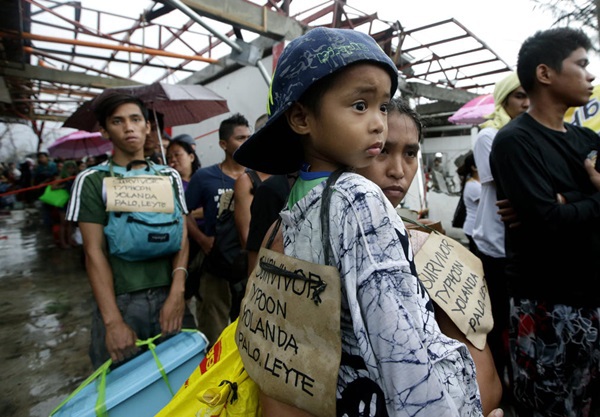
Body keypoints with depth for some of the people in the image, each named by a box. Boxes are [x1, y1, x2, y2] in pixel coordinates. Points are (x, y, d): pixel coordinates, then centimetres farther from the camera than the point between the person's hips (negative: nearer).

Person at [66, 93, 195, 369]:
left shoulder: (169, 176, 7)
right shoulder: (92, 180, 0)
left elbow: (182, 235, 2)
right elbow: (94, 252, -5)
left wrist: (177, 292, -11)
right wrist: (113, 320, -12)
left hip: (168, 296, 2)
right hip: (119, 300, -1)